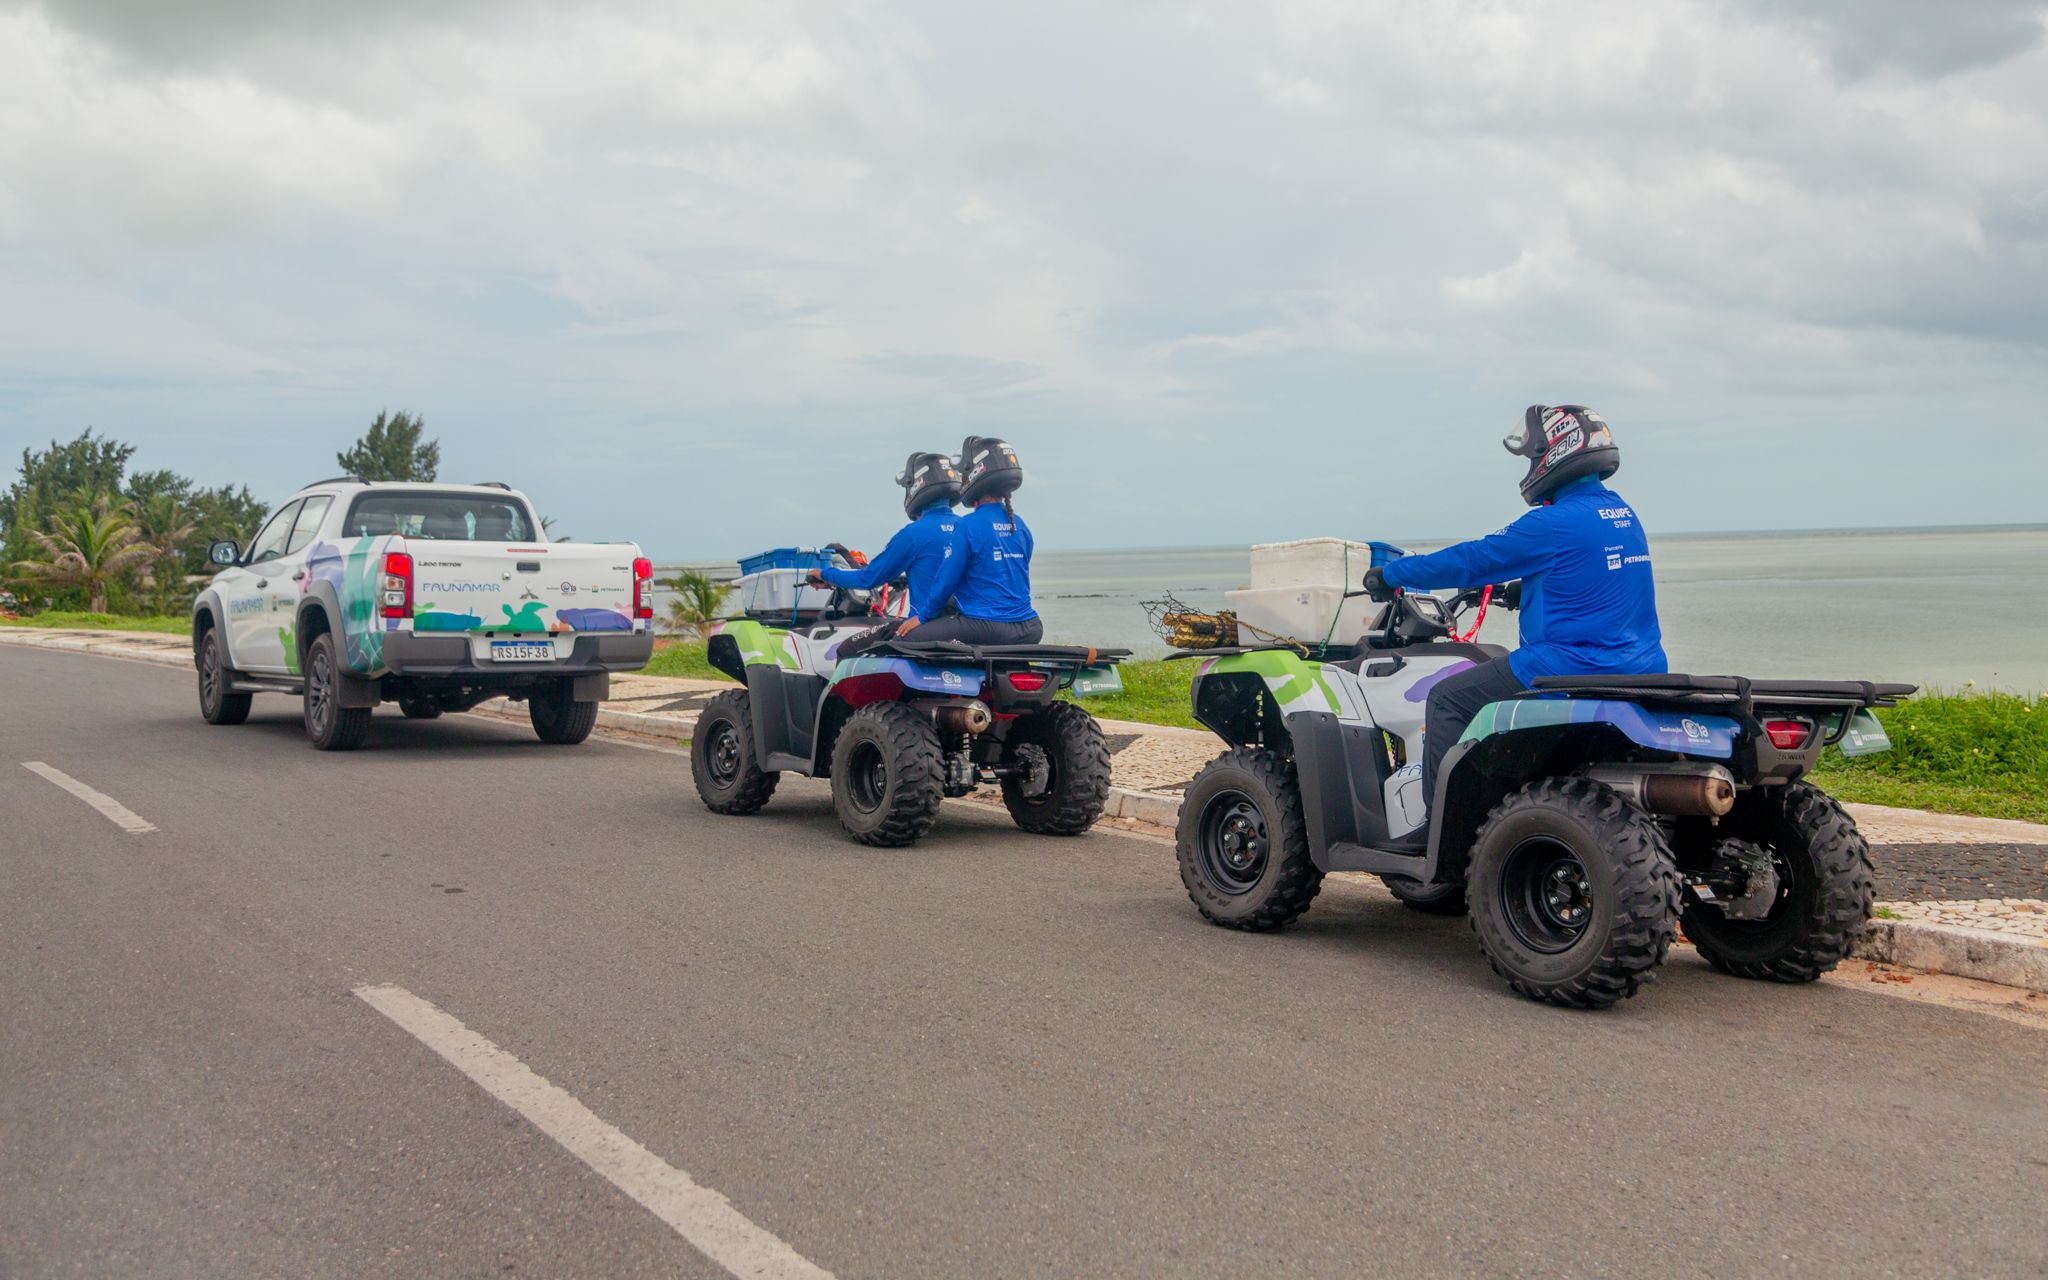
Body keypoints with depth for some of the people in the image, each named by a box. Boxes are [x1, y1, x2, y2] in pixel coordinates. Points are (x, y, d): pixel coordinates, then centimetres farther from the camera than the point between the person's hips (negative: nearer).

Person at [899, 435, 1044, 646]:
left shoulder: (968, 526, -11)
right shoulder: (1020, 525, 11)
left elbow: (948, 580, -7)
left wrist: (921, 616, 7)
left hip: (987, 628, -8)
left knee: (905, 637, -5)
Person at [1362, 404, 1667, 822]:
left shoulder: (1555, 524, -16)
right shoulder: (1623, 514, 12)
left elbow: (1472, 560, -10)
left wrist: (1390, 575, 2)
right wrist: (1515, 590, 40)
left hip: (1572, 669, -10)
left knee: (1447, 699, 0)